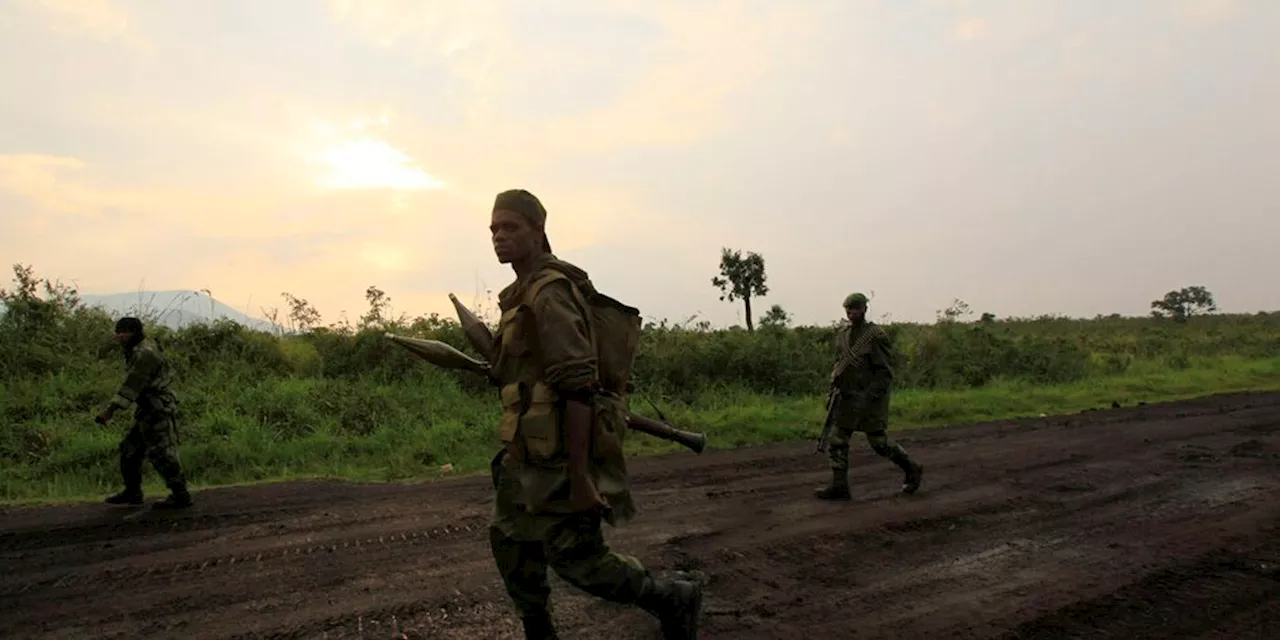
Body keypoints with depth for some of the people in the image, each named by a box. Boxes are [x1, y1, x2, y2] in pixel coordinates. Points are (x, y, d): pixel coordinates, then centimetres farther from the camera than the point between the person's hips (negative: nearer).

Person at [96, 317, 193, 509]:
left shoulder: (145, 354, -18)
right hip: (148, 413, 10)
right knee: (130, 451, 15)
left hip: (159, 412, -10)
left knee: (162, 454, -10)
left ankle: (180, 496, -7)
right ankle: (132, 493, 25)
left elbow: (131, 385, -25)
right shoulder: (138, 350, 15)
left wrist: (110, 410, -27)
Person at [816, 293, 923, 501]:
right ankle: (839, 486, 4)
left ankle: (911, 469, 25)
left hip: (871, 397, -6)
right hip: (848, 398, 6)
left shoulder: (876, 336, -14)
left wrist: (867, 398, -22)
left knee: (879, 441, 3)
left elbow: (885, 373, -15)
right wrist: (834, 386, 2)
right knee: (837, 439, -1)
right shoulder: (842, 334, 6)